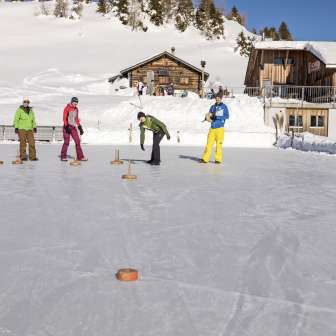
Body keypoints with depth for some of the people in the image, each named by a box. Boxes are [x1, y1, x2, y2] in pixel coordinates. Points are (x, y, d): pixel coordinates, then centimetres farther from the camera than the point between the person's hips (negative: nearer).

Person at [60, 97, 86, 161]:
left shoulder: (76, 109, 12)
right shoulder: (67, 108, -7)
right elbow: (65, 118, -11)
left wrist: (80, 127, 14)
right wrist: (66, 126, -19)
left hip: (73, 127, 6)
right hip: (67, 127, -6)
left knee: (78, 141, 0)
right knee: (67, 142, -8)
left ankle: (80, 157, 4)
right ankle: (63, 157, 3)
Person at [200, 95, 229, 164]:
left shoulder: (224, 107, 2)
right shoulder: (213, 107, 15)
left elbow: (227, 116, -5)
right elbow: (208, 115, 18)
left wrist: (218, 116, -16)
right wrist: (208, 117, -6)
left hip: (220, 128, -3)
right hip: (212, 128, 3)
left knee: (219, 144, -3)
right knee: (209, 143, -3)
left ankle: (218, 159, 5)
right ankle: (205, 158, -3)